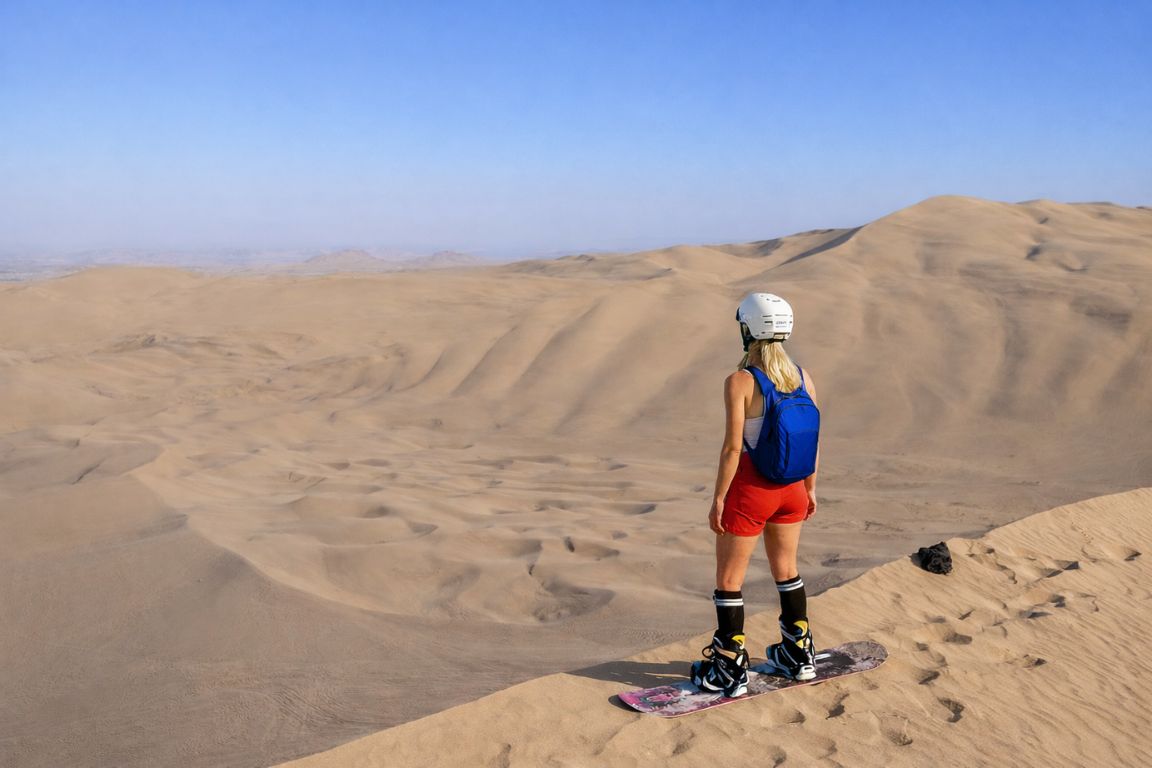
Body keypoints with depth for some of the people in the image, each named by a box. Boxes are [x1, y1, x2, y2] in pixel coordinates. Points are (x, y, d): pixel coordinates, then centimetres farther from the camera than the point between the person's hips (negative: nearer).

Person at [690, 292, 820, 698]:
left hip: (750, 489, -6)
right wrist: (809, 489, 16)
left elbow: (733, 447, -19)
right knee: (786, 571, 23)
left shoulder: (739, 382, -18)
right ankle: (799, 655, 35)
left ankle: (730, 670, 15)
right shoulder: (803, 378, -1)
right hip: (791, 488, 6)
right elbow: (814, 442, 4)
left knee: (728, 580, 9)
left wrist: (718, 499, -11)